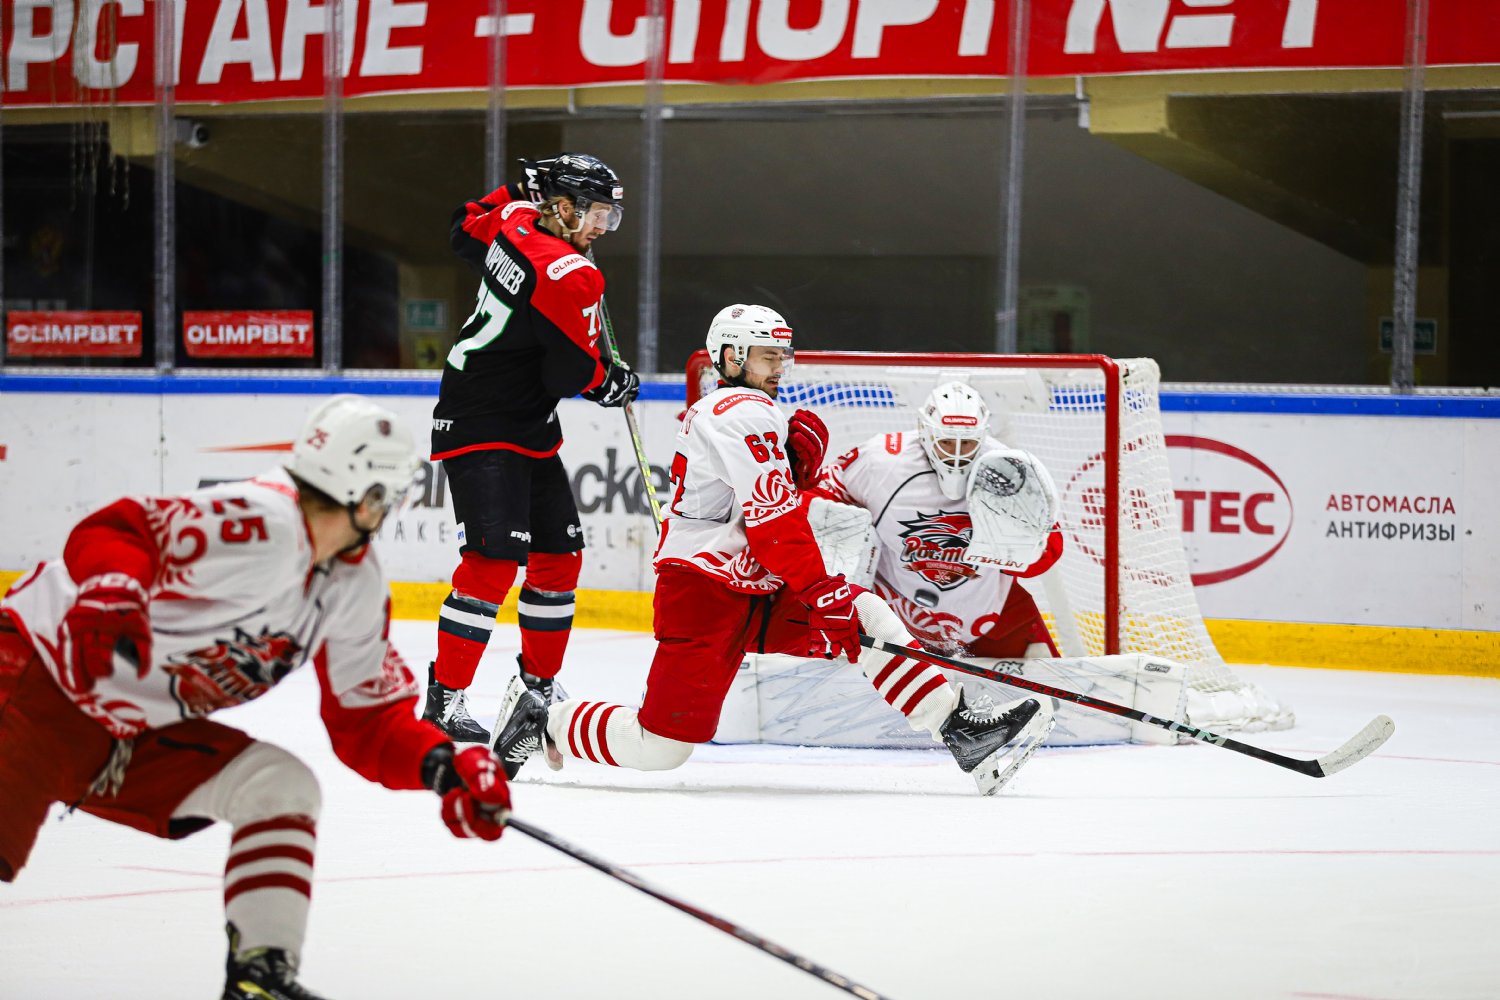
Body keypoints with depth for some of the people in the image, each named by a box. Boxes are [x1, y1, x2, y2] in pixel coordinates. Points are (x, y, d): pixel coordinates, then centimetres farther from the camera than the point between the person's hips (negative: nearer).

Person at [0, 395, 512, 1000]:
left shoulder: (355, 590, 4)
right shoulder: (263, 529, -24)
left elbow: (364, 723, 10)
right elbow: (112, 534, -30)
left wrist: (443, 766, -7)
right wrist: (113, 598, -50)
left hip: (140, 735, 8)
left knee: (281, 786, -3)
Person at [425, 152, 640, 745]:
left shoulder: (514, 221, 3)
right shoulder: (570, 277, -23)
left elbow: (466, 230, 25)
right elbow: (574, 371, -20)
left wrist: (529, 189, 28)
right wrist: (614, 384, 1)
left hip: (530, 429, 11)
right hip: (480, 426, -11)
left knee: (559, 553, 13)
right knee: (495, 557, -17)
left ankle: (538, 687, 25)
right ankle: (444, 701, -14)